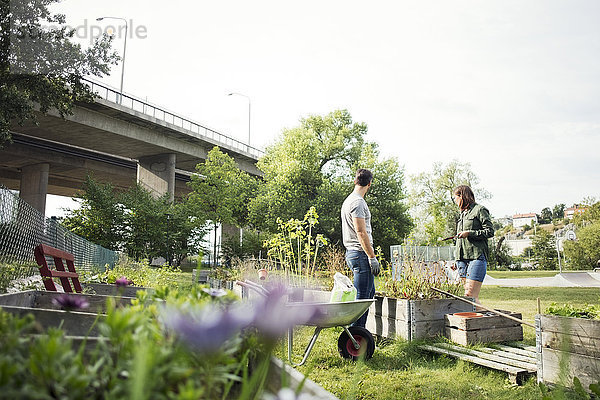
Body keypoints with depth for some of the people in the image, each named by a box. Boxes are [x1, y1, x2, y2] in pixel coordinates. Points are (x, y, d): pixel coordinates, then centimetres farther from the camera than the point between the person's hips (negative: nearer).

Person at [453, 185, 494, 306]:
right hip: (463, 258, 8)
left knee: (470, 295, -15)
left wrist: (469, 233, -14)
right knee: (468, 294, 4)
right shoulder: (463, 213, 23)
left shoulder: (479, 210, 0)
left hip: (477, 256, -8)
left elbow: (490, 231, -7)